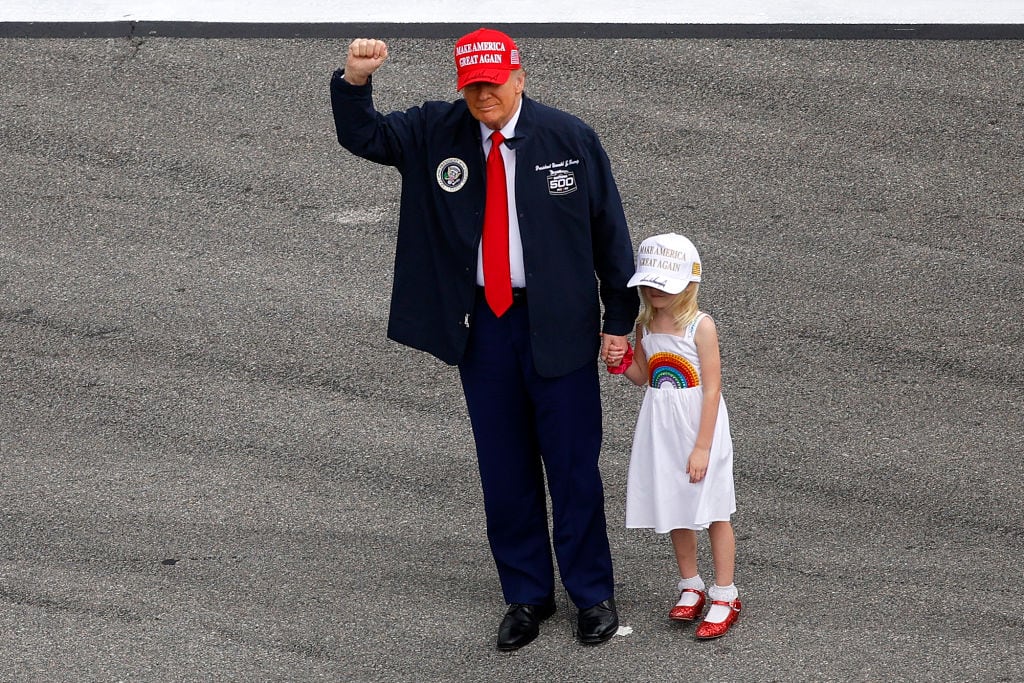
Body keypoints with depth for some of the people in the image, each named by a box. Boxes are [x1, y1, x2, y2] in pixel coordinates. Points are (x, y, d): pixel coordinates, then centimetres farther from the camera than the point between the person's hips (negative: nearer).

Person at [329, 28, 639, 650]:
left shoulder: (570, 139, -7)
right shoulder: (436, 133, 0)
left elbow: (609, 230, -2)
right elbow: (363, 137, -7)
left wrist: (621, 318, -1)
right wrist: (355, 81, -28)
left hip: (557, 326, -3)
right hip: (481, 326, 3)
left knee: (573, 465, 5)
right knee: (504, 470, 11)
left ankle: (593, 594, 21)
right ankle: (526, 595, 26)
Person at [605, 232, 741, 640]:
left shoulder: (701, 327, -15)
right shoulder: (645, 325, 2)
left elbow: (712, 390, -16)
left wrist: (702, 447, -18)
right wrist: (622, 364, -9)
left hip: (699, 427, -6)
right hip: (661, 429, 6)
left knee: (712, 513, 2)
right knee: (676, 510, 14)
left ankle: (725, 597, 10)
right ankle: (690, 587, 29)